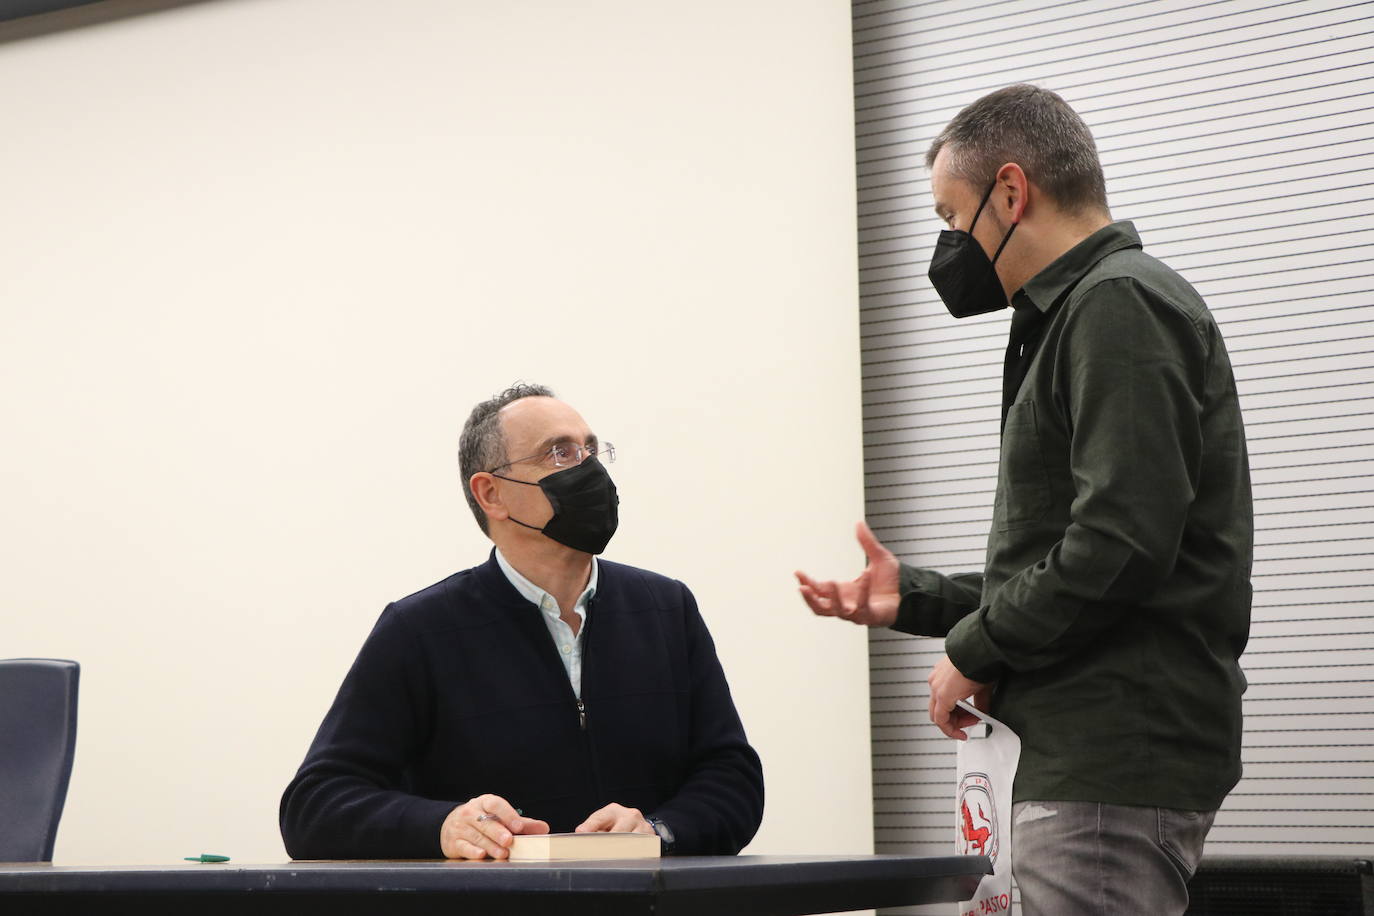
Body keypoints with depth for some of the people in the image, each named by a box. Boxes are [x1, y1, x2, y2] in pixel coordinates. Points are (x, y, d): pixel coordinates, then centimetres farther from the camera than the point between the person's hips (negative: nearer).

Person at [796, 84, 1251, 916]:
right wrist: (912, 599, 20)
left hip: (1115, 764, -10)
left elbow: (1123, 543, -21)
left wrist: (975, 650, -10)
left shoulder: (1120, 303, -10)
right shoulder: (1078, 316, 21)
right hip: (1103, 758, 10)